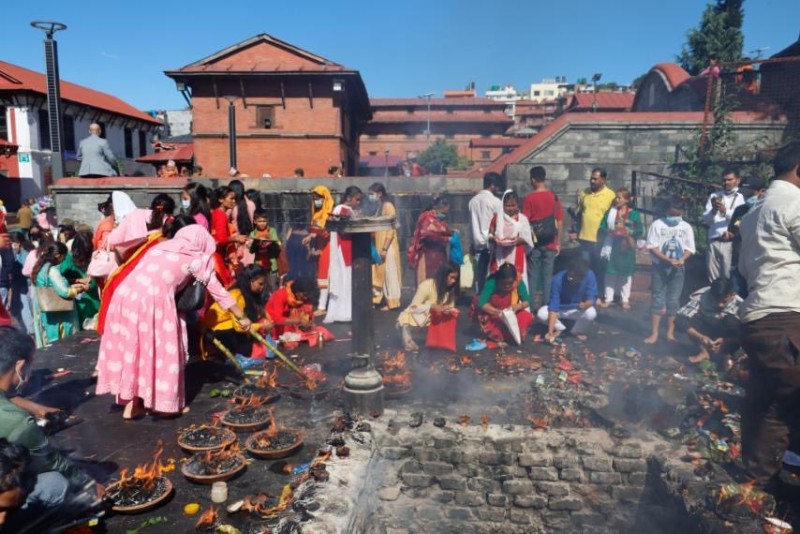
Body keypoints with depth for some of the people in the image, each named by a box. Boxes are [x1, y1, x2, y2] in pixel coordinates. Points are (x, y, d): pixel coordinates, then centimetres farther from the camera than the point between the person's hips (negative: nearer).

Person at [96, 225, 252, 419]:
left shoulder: (160, 247, 26)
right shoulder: (195, 258, 10)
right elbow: (218, 292, 11)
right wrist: (241, 317, 18)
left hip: (124, 295, 6)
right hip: (152, 301, -6)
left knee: (130, 347, 17)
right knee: (161, 350, 9)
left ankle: (130, 402, 26)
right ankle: (166, 401, 20)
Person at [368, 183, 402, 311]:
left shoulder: (388, 206, -11)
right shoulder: (380, 207, 15)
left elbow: (391, 230, -17)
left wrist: (385, 248, -20)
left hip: (387, 246, -8)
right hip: (379, 246, 8)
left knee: (389, 273, -3)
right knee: (380, 273, 10)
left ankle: (392, 303, 4)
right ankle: (378, 300, 16)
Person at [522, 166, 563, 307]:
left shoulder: (529, 198, -7)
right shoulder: (554, 197, 1)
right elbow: (560, 222, 3)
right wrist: (558, 242, 10)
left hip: (534, 242, -2)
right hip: (550, 243, 2)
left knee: (532, 275, 5)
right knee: (548, 276, 7)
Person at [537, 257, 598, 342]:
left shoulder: (589, 275, -25)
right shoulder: (558, 279, -29)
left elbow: (591, 298, -23)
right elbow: (553, 305, -32)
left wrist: (586, 304, -49)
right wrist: (550, 332, -39)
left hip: (578, 310, 1)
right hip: (560, 309, 0)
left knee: (591, 313, -31)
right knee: (541, 314, -28)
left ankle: (578, 331, 1)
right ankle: (559, 327, 4)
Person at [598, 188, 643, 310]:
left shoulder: (633, 214, 1)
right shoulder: (610, 212, 6)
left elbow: (640, 231, -1)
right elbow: (601, 228, 5)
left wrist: (628, 233, -15)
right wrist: (610, 231, -12)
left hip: (627, 246, -1)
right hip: (612, 246, 1)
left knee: (626, 273, 6)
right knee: (610, 272, 2)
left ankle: (625, 300, 16)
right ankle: (608, 299, 10)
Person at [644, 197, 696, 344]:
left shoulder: (686, 227, 3)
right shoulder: (657, 224, -5)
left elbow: (689, 248, 3)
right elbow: (652, 247, -9)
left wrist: (682, 259, -18)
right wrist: (667, 259, -19)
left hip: (678, 269, 2)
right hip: (660, 267, -2)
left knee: (673, 300, 7)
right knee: (657, 299, 0)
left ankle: (670, 333, 17)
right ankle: (654, 333, 5)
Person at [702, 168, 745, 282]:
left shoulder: (741, 197, 6)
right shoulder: (714, 195, 15)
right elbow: (705, 219, 8)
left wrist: (725, 211, -23)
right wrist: (713, 210, -12)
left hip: (730, 242, -3)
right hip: (713, 242, 3)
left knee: (729, 277, -6)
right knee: (713, 278, 5)